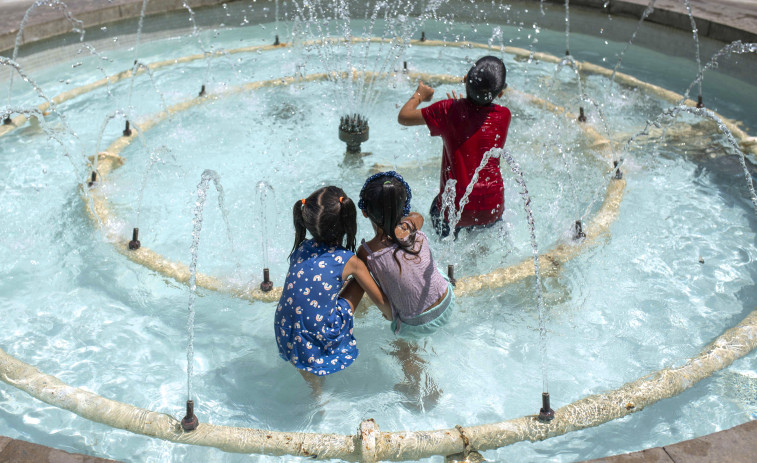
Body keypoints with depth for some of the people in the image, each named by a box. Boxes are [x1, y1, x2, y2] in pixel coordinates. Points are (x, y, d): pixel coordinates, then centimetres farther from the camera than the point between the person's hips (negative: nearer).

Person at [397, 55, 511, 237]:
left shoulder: (448, 110, -11)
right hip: (492, 206, 2)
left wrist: (419, 95, 16)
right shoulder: (504, 115, -4)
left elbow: (404, 117, -2)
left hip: (455, 206, -2)